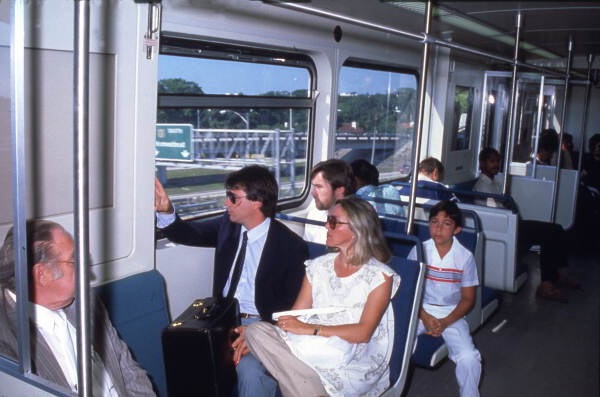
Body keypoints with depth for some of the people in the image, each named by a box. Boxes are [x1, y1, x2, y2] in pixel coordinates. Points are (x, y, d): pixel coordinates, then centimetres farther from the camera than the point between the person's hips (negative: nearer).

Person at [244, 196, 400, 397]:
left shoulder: (379, 276, -3)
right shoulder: (318, 266, 11)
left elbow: (363, 332, -12)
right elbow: (295, 316, 6)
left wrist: (310, 329, -19)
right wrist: (255, 336, -10)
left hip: (354, 362, -6)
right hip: (314, 346, 6)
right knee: (257, 330, -21)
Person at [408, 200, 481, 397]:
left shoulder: (465, 257, -8)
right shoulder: (419, 251, -6)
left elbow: (468, 299, -2)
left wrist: (445, 322, -14)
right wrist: (424, 317, -14)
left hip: (452, 314, 0)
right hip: (421, 310, 1)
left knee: (469, 358, -23)